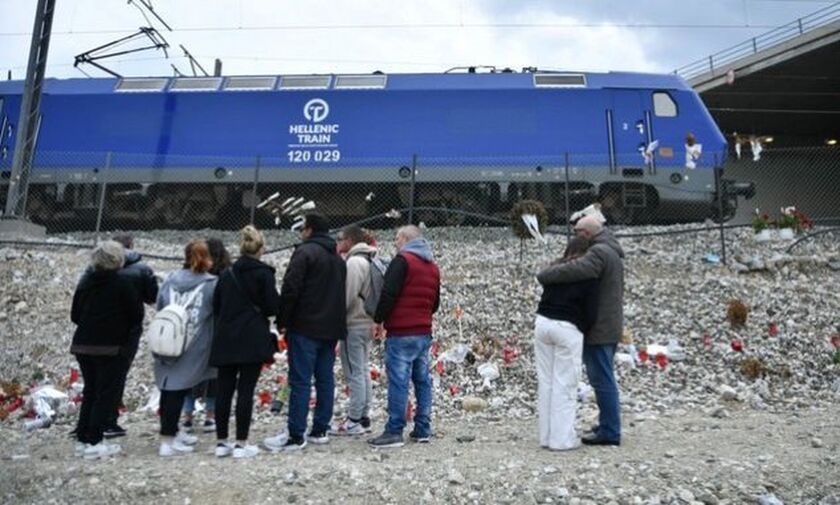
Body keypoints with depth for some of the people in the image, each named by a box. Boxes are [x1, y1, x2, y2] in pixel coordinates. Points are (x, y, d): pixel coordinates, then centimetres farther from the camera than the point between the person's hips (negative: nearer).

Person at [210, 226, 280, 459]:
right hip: (253, 340, -5)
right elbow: (273, 306, -10)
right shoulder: (264, 273, -7)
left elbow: (216, 306, 9)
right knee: (246, 391, 0)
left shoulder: (227, 274, 8)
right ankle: (241, 444, 4)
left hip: (225, 339, 5)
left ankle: (221, 442, 18)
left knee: (224, 390, 10)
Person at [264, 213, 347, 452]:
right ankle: (320, 430, 17)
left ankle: (296, 436, -2)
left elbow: (290, 289, -15)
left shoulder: (305, 252, -9)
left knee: (300, 381, -5)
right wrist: (334, 322, 18)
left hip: (305, 327, -8)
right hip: (331, 328, 8)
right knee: (325, 379, 11)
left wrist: (283, 322, -7)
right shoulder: (338, 258, 19)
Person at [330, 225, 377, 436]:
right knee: (363, 370, 13)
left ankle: (355, 420, 2)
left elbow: (348, 296, -20)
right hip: (366, 323, 10)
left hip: (353, 324, -10)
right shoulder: (368, 261, 15)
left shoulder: (354, 262, -15)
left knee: (355, 373, -4)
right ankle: (363, 417, 20)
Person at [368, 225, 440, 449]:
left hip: (401, 334, -8)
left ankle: (394, 432, -4)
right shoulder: (432, 267, 18)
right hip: (424, 332, 8)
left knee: (398, 382, -6)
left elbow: (388, 294, -15)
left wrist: (379, 320, -5)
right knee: (422, 380, 11)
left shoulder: (402, 261, -8)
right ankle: (422, 430, 16)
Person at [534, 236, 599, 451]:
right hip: (567, 328, -5)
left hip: (542, 323, 5)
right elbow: (590, 312, -6)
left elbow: (547, 298, 12)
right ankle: (562, 438, 7)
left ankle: (546, 436, 18)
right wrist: (583, 331, 12)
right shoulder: (588, 276, -3)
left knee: (545, 381, 11)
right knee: (565, 384, 3)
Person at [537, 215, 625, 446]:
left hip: (598, 329, -11)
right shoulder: (612, 252, 17)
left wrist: (544, 275, -21)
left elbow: (575, 270, -35)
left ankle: (609, 432, 2)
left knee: (602, 379, -4)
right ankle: (609, 425, 26)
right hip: (610, 326, 11)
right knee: (604, 378, 17)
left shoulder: (599, 253, -17)